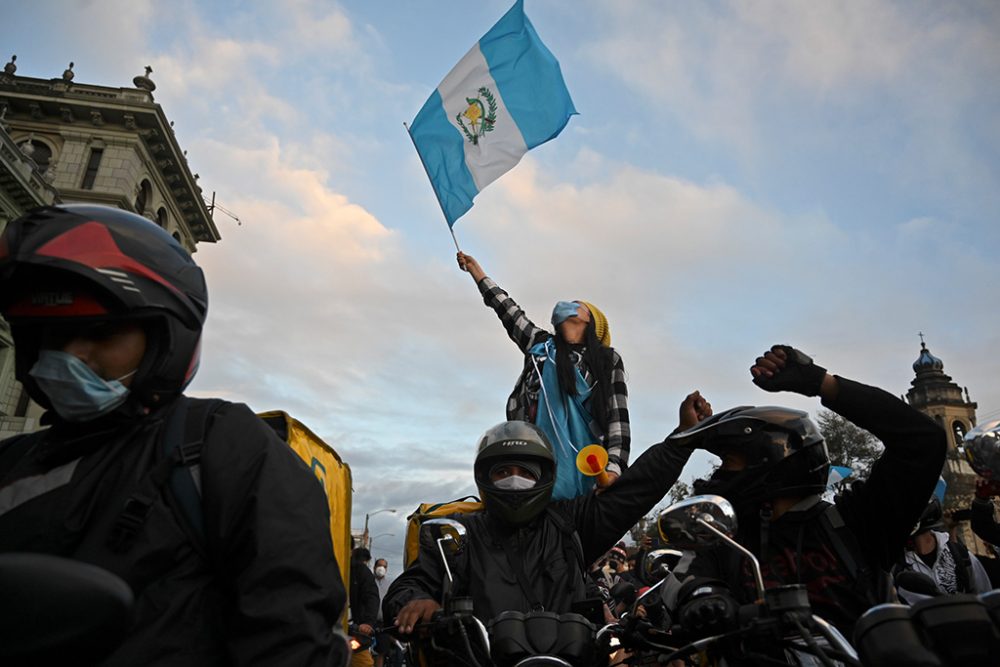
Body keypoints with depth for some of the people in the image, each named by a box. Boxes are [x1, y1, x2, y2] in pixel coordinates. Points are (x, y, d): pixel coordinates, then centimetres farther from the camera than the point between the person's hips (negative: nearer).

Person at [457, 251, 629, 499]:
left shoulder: (608, 360, 13)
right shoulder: (541, 345, 22)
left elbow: (618, 417, 4)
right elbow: (507, 308, 32)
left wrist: (613, 469, -11)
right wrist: (475, 269, 41)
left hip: (583, 466, -2)